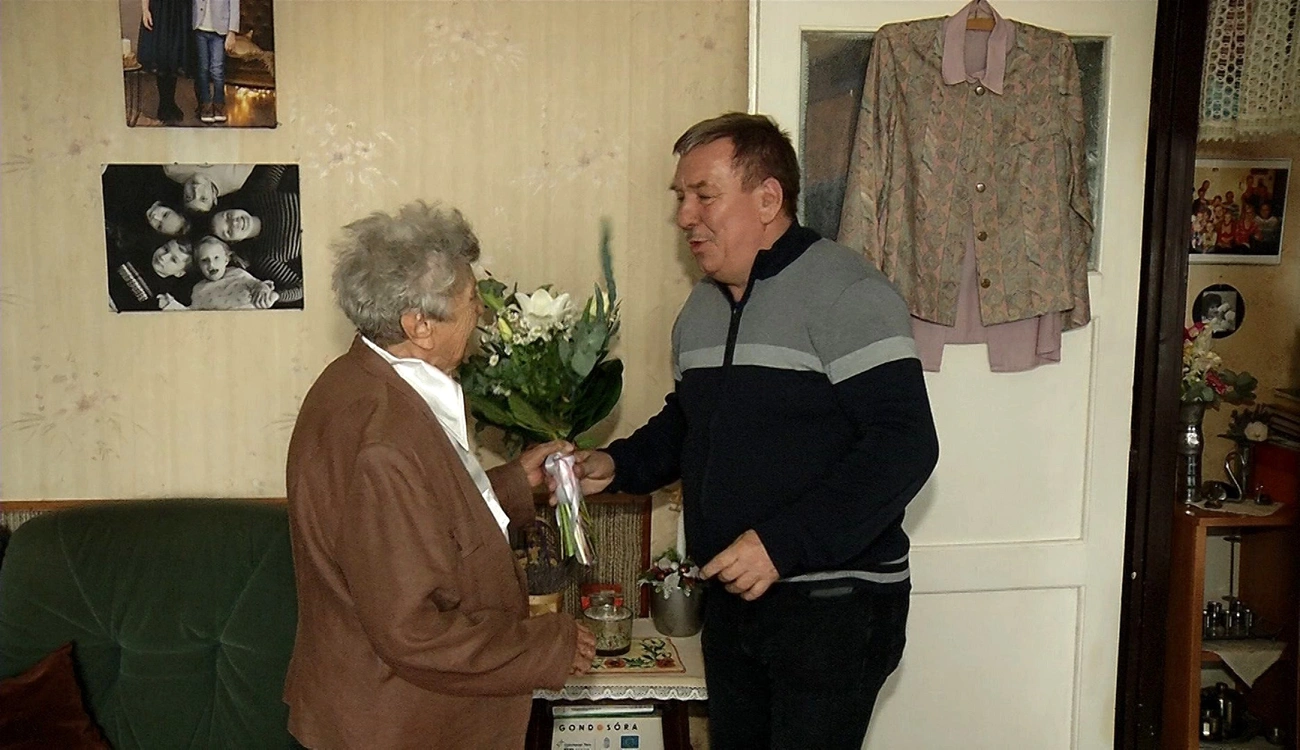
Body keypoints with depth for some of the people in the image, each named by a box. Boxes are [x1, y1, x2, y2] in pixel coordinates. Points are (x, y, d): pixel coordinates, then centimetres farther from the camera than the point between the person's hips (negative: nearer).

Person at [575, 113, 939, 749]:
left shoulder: (845, 292, -15)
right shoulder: (701, 307, 12)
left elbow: (904, 445, -22)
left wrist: (783, 544, -26)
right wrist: (617, 465, 5)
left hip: (833, 605, -7)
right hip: (732, 597, 8)